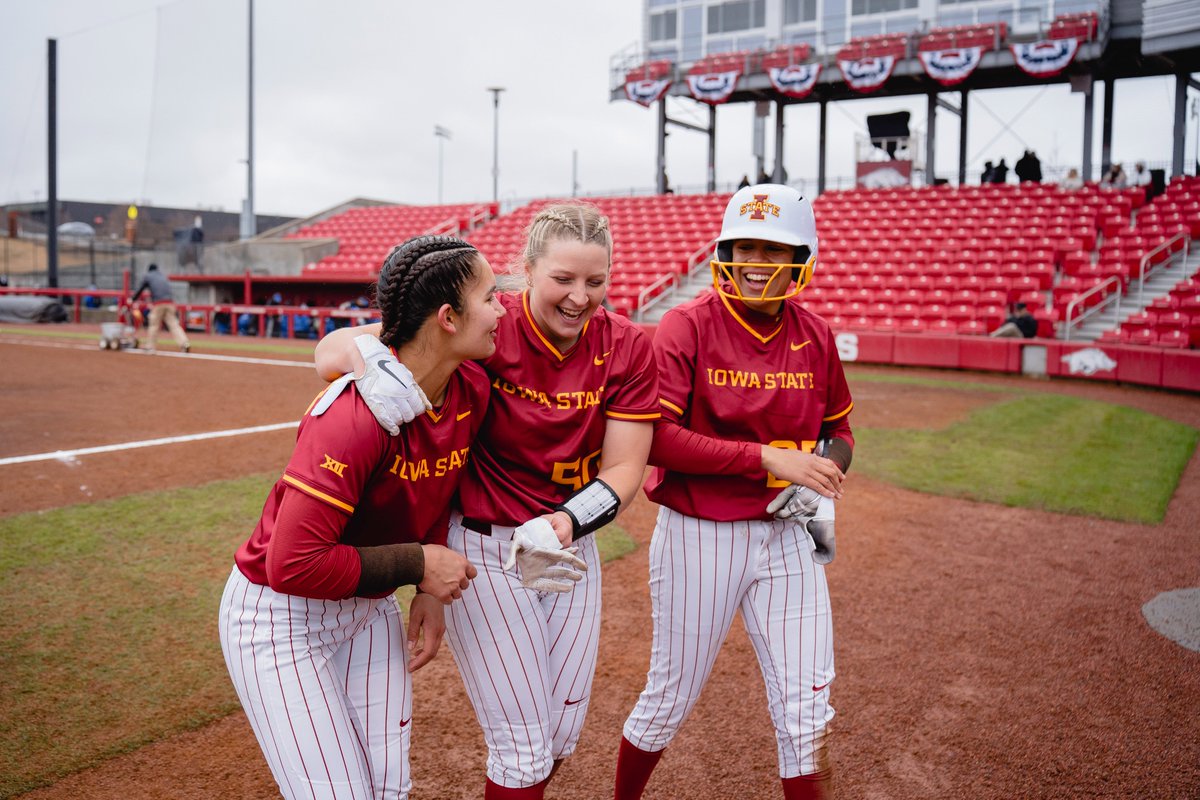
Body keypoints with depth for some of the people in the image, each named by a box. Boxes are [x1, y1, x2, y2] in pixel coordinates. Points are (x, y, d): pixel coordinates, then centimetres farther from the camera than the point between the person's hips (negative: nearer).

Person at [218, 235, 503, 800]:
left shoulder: (472, 390, -8)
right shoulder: (356, 414, -32)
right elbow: (293, 565, -32)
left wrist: (429, 593, 1)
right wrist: (417, 565, -23)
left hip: (370, 608, 7)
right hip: (281, 616, -7)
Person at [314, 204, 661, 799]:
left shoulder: (627, 348, -8)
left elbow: (623, 469, -10)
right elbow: (335, 348, -20)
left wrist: (566, 521, -28)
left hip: (573, 546, 4)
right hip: (480, 545, -4)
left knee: (563, 735, 17)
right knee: (524, 747, -1)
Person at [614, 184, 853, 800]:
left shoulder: (815, 336, 4)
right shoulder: (687, 327, -11)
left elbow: (839, 430, 16)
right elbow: (654, 437, -21)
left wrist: (822, 476, -6)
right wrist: (766, 457, -23)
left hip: (787, 538, 4)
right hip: (699, 537, -4)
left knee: (805, 711, 9)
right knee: (671, 698, 13)